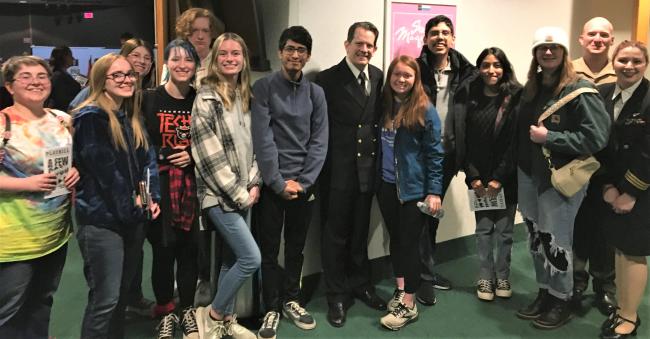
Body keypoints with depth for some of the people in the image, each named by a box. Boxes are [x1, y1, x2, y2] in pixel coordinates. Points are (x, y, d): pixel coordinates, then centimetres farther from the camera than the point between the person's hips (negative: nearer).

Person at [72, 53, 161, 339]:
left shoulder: (133, 118, 14)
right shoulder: (90, 117, -12)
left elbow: (147, 160, 13)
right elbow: (103, 168, -17)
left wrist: (152, 196, 0)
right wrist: (130, 204, -10)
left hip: (133, 217, 8)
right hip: (102, 219, -8)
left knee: (123, 292, 16)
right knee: (105, 299, -4)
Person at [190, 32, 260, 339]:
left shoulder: (247, 96, 10)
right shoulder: (206, 99, -11)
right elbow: (209, 158, -16)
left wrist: (254, 184, 0)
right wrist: (238, 194, -14)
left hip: (244, 194, 7)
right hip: (220, 195, -7)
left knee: (233, 258, 14)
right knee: (251, 258, -10)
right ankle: (212, 314, 11)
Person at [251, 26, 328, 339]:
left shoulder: (316, 93, 6)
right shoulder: (263, 88, -4)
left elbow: (319, 142, 1)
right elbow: (262, 140, -11)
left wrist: (302, 181, -8)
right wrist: (279, 182, -14)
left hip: (304, 183, 3)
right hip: (271, 183, -3)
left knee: (296, 246, 13)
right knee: (269, 248, 5)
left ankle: (291, 300, 29)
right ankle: (271, 308, 19)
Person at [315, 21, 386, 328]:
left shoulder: (379, 77, 5)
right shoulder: (327, 79, -9)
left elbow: (379, 117, 10)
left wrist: (377, 160, 4)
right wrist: (322, 168, -11)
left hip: (367, 168, 4)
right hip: (337, 170, -4)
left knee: (360, 232, 18)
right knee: (336, 234, 9)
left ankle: (360, 284, 36)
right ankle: (337, 295, 24)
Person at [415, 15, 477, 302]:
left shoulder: (465, 74, 3)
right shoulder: (415, 70, -6)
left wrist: (463, 156, -2)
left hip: (447, 155, 4)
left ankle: (427, 268, 32)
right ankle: (425, 274, 14)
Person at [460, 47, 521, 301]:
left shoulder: (515, 98, -6)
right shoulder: (470, 97, 2)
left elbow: (516, 142, -9)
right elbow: (466, 141, 0)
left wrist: (499, 178, -13)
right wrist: (473, 177, -6)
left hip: (506, 178, -2)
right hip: (479, 177, 2)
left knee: (504, 230, 7)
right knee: (483, 229, 8)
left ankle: (502, 277, 24)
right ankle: (485, 278, 21)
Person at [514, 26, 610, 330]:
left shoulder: (580, 91, -12)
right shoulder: (530, 89, 9)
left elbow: (597, 138, -20)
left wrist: (549, 138, -19)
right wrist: (517, 167, 7)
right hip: (529, 176, 7)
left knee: (555, 241, 3)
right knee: (537, 238, 15)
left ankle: (561, 302, 21)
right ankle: (544, 294, 31)